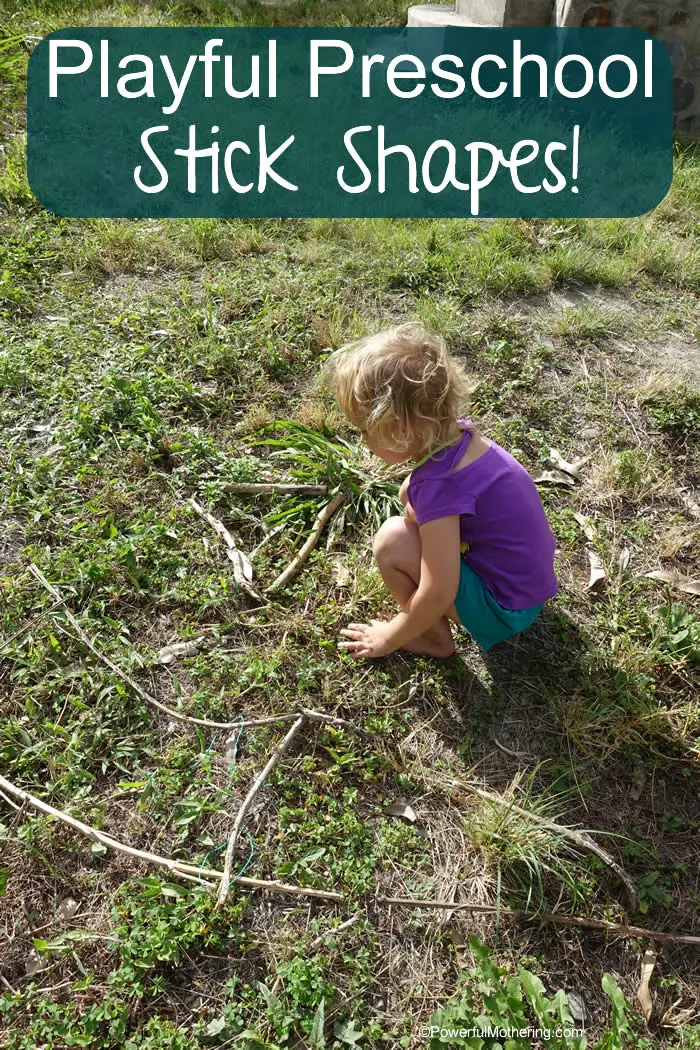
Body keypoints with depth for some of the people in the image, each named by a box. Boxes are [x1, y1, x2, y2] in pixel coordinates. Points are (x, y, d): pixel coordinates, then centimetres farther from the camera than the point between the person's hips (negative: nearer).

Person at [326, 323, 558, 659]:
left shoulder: (437, 485, -30)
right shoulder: (457, 434, -7)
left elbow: (437, 596, -26)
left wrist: (389, 637, -12)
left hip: (506, 612, -9)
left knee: (392, 541, -20)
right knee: (411, 496, 9)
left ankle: (434, 638, 3)